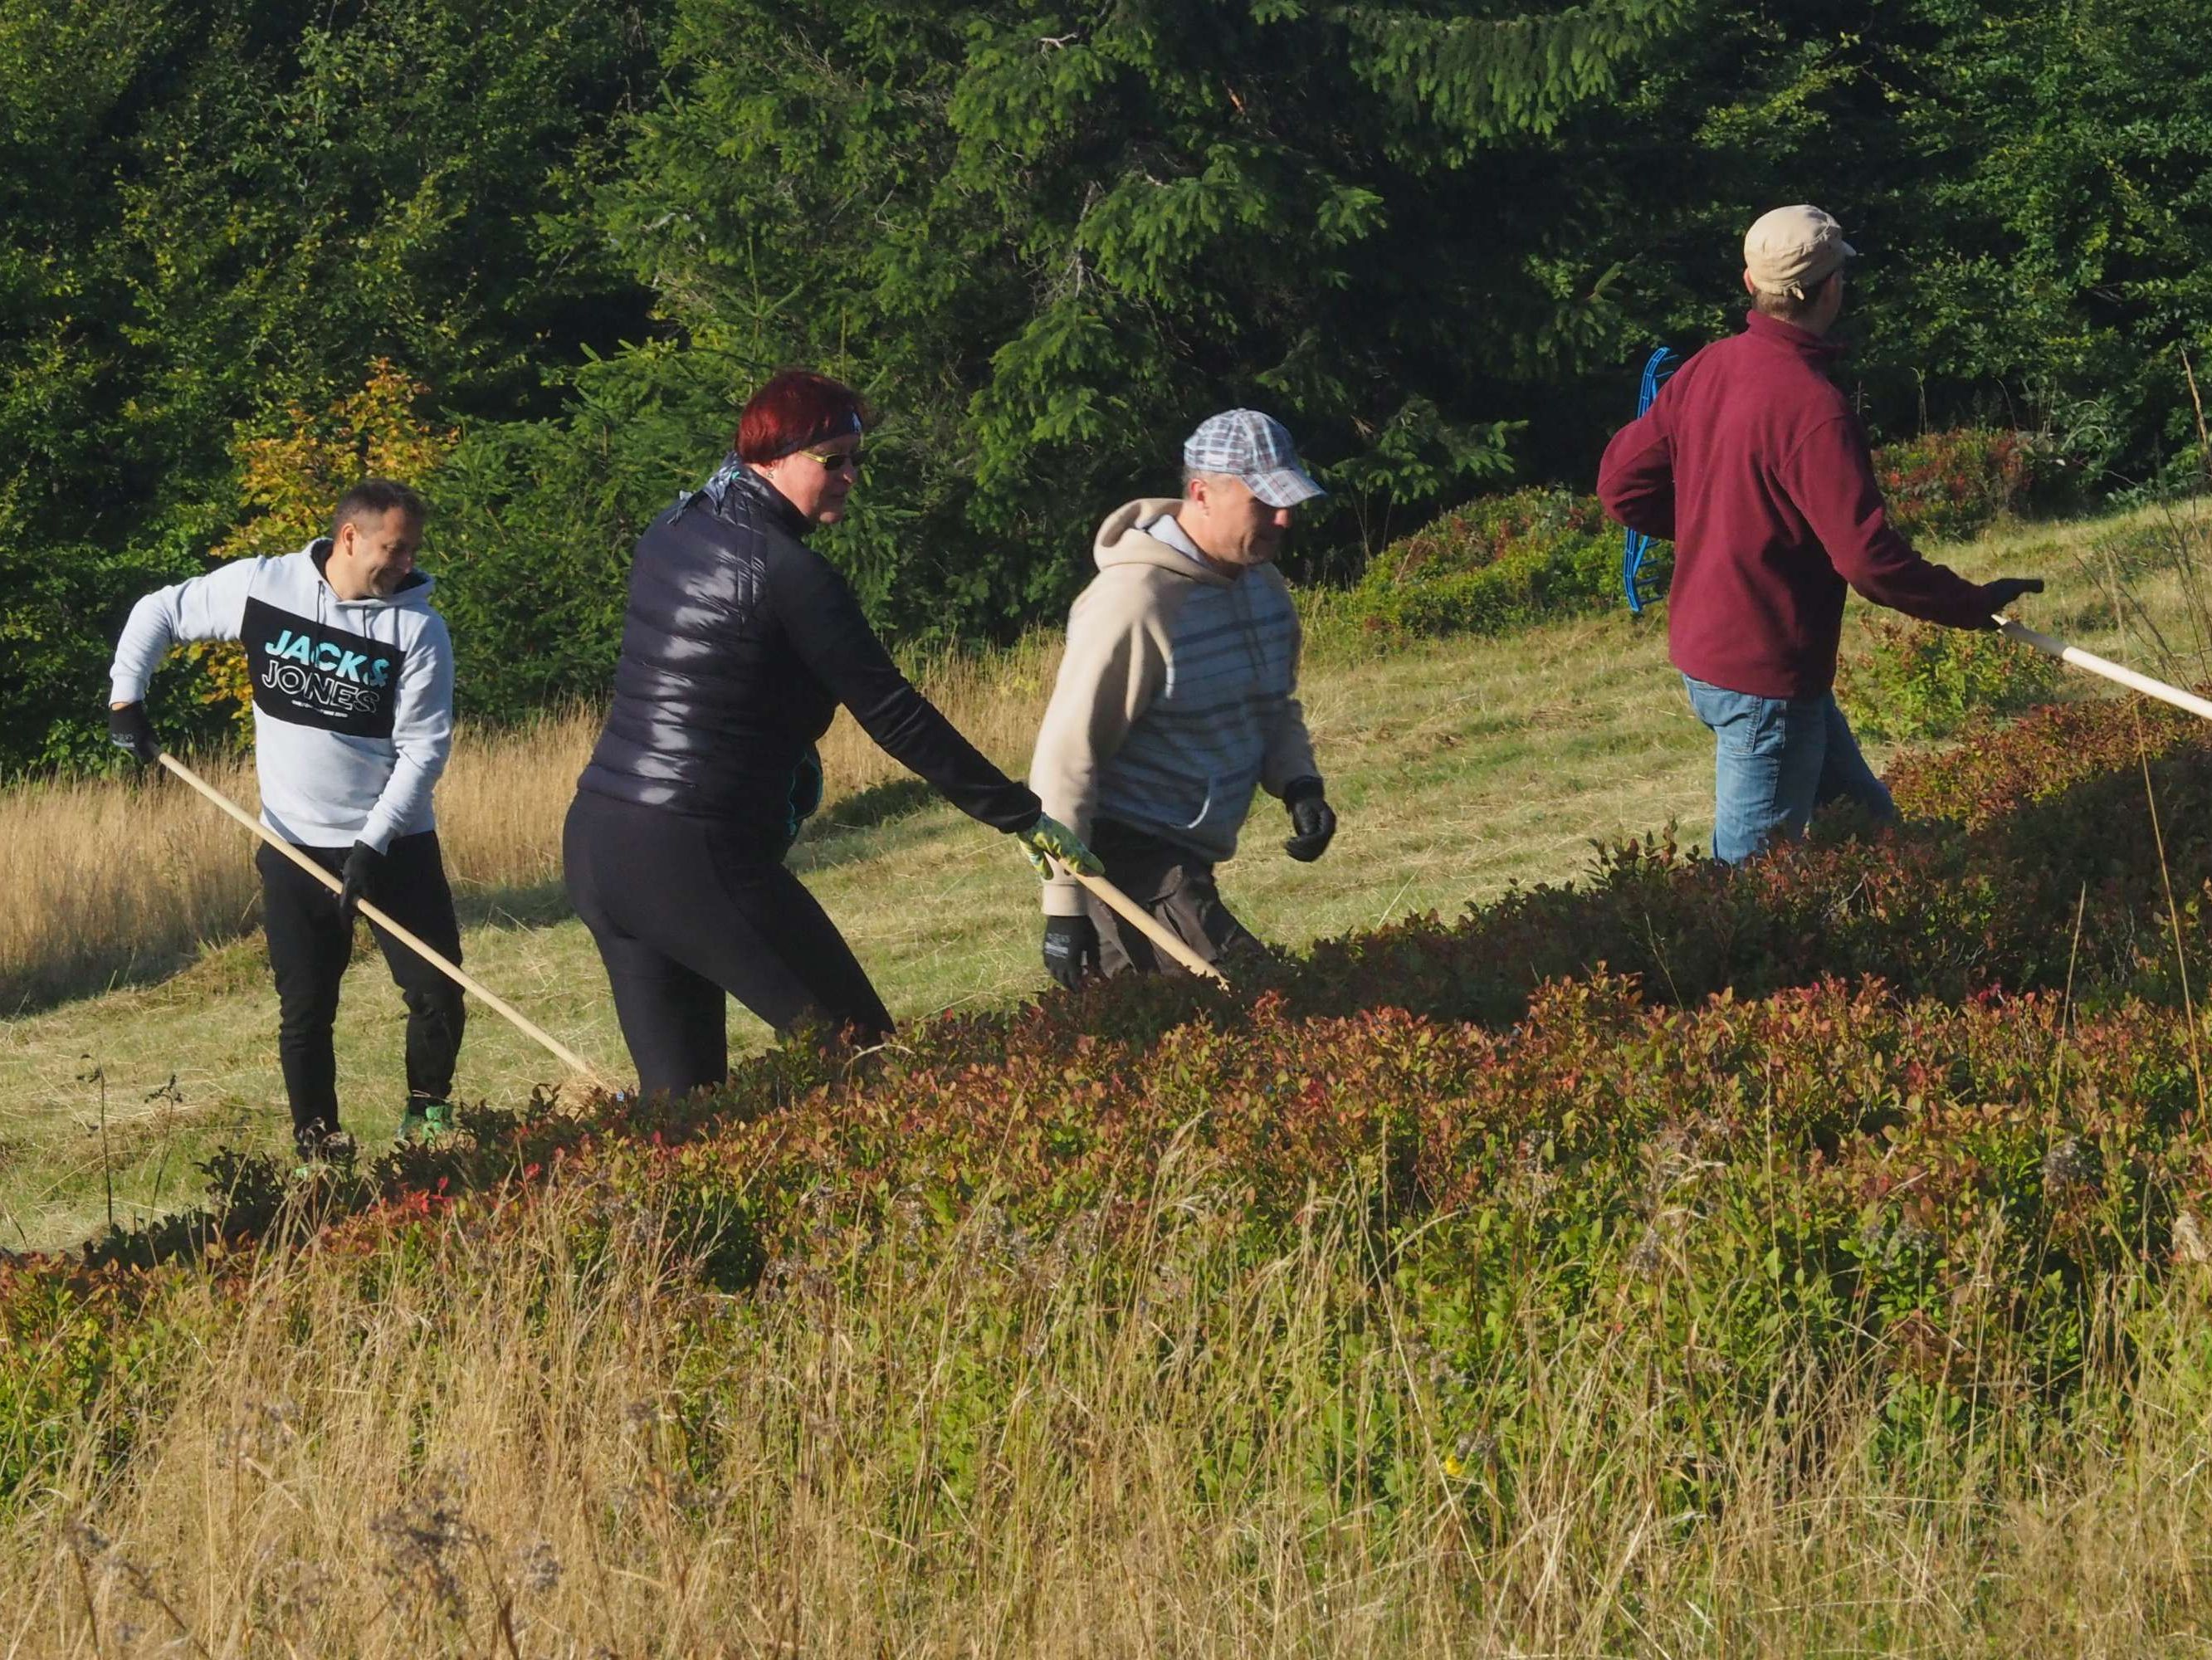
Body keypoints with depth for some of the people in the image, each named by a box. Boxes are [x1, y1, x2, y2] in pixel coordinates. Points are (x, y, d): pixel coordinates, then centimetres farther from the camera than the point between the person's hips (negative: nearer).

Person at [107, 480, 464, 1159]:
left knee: (437, 990, -1)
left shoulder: (418, 627, -10)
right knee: (305, 1011, 3)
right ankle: (316, 1144, 15)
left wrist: (374, 845, -18)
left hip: (395, 843, 0)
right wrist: (125, 698, 0)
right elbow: (158, 613, 9)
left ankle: (428, 1111, 22)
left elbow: (423, 746, -11)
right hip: (294, 847, 0)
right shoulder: (259, 588, -6)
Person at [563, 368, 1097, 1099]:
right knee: (861, 1053, 0)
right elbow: (894, 716, -12)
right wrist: (1022, 817, -8)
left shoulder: (667, 535, 12)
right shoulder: (788, 572, -12)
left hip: (595, 843, 8)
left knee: (681, 1094, 8)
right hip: (700, 859, -8)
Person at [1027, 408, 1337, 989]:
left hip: (1186, 857, 9)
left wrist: (1299, 784, 0)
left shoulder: (1263, 582, 8)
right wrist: (1064, 906, -20)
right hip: (1125, 854, -9)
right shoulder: (1135, 603, -20)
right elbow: (1067, 752, -18)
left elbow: (1276, 707, 23)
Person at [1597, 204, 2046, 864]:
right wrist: (1976, 605, -14)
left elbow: (1622, 483, 10)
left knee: (1865, 822, 19)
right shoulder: (1812, 407, -23)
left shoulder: (1706, 370, 2)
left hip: (1703, 652, 9)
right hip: (1767, 676, -9)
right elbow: (1869, 560, -26)